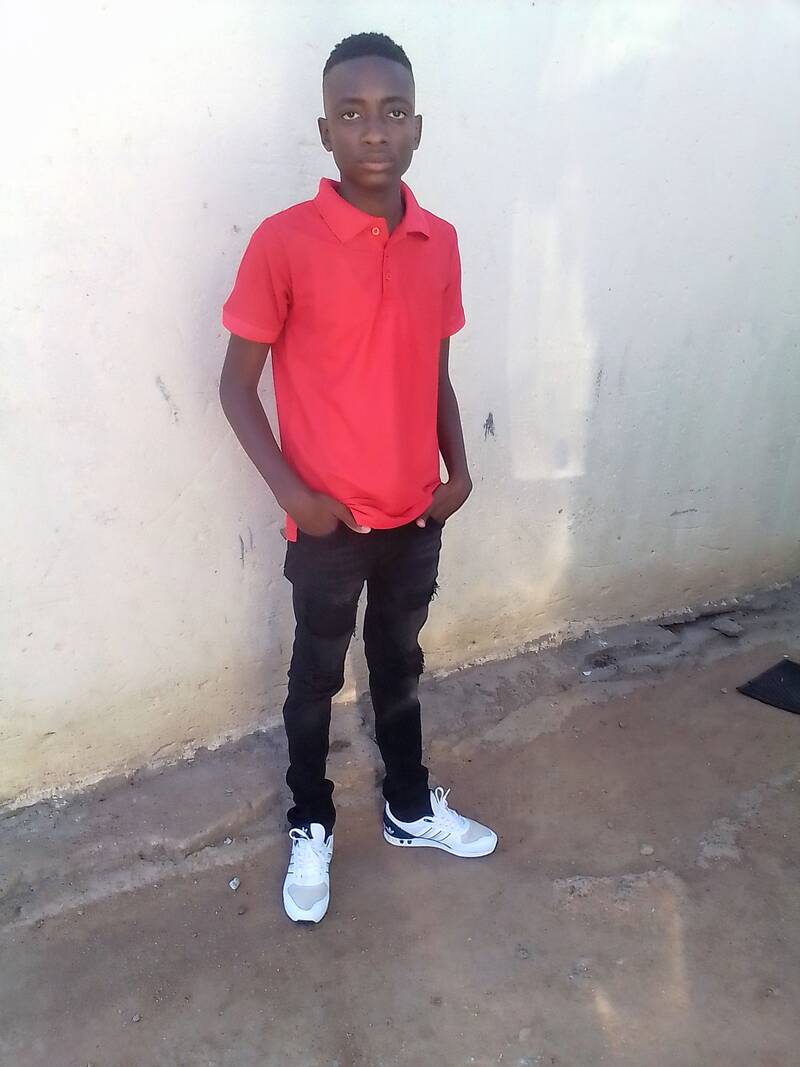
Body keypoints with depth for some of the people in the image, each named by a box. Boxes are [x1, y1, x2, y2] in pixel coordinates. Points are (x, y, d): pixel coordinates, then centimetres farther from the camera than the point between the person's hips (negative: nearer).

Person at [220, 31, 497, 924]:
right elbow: (236, 383, -8)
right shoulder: (283, 242, -14)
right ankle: (310, 830, 36)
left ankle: (410, 809, 42)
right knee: (316, 680, 14)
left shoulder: (439, 243, 2)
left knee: (399, 666, 21)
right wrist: (291, 491, -16)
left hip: (416, 513, 4)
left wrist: (458, 468, 0)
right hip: (329, 521, -4)